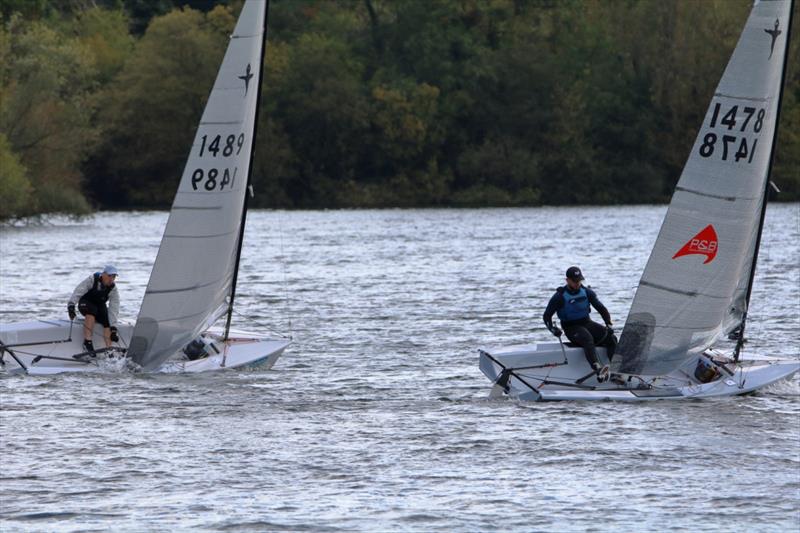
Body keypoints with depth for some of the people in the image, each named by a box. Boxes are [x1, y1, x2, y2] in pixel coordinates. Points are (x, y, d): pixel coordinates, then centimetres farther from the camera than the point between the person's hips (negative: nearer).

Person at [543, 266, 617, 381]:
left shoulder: (586, 292, 6)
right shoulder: (560, 296, -6)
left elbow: (601, 308, 8)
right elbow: (547, 316, -3)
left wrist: (609, 324, -7)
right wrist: (552, 329, -22)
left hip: (587, 323, 5)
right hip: (571, 327, -5)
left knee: (611, 338, -20)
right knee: (588, 339, -38)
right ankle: (597, 370, -57)